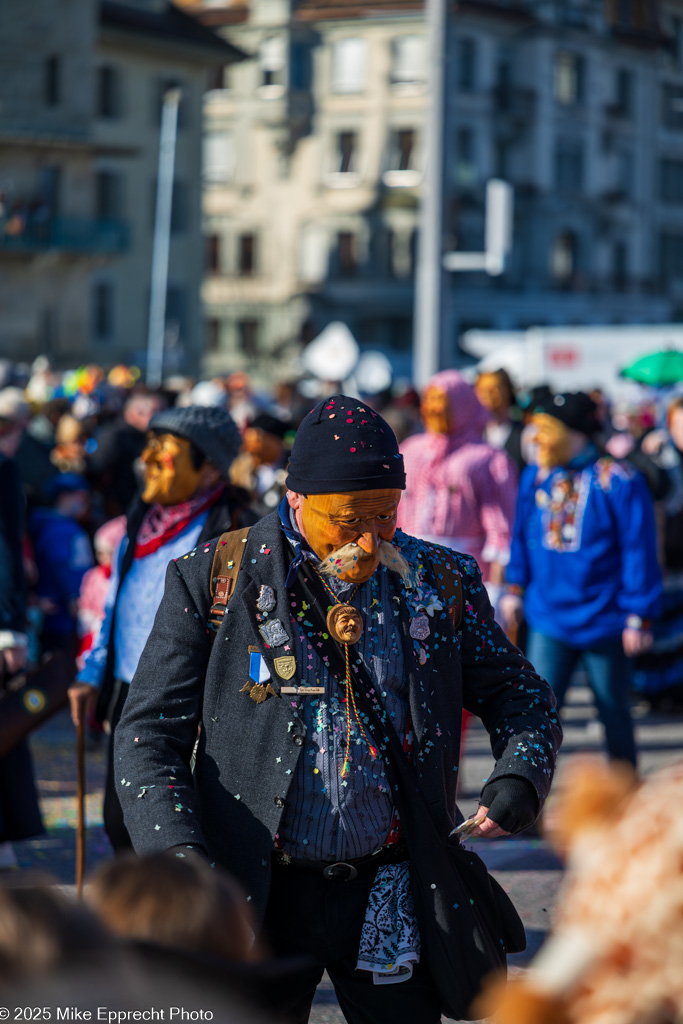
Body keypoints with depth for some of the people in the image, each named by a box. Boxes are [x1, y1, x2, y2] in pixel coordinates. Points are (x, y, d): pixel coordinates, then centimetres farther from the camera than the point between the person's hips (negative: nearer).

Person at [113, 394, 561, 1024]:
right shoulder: (214, 580, -3)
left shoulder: (441, 582, 4)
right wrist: (180, 858, -17)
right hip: (255, 897, -1)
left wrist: (517, 781, -8)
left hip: (391, 894, 2)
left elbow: (522, 699, 14)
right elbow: (148, 737, -3)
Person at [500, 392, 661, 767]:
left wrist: (639, 617, -10)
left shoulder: (618, 481, -13)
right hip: (548, 620, 3)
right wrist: (516, 587, 13)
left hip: (603, 620, -3)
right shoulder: (536, 477, 1)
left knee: (614, 713, 12)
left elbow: (639, 551, -10)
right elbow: (522, 536, 16)